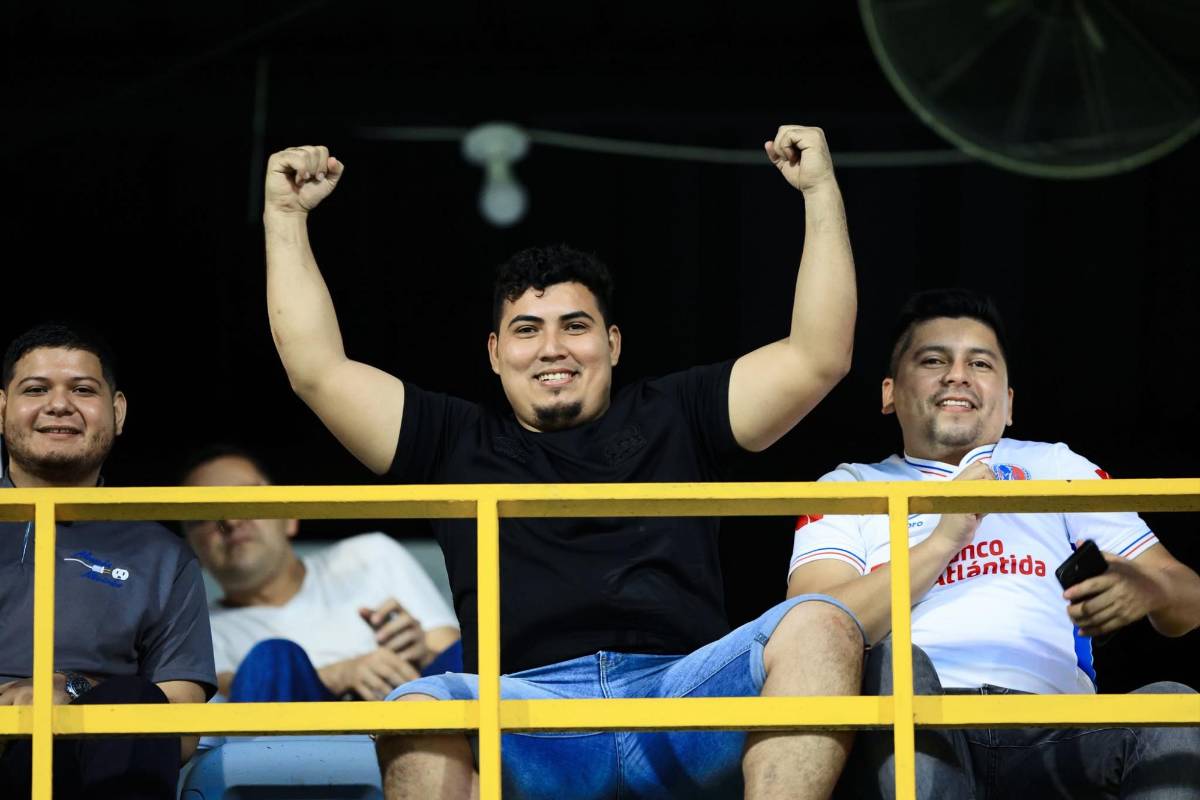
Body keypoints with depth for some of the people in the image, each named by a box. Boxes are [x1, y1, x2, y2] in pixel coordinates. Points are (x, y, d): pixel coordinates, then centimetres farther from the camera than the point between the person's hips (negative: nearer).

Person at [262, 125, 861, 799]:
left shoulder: (671, 417, 27)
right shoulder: (458, 442, 28)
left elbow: (820, 357, 20)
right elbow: (317, 369, 22)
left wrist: (821, 193, 17)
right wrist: (286, 217, 23)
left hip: (684, 695, 1)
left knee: (818, 626, -30)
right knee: (419, 714, -37)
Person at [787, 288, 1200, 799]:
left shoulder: (1055, 466, 29)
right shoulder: (848, 486, 24)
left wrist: (1145, 591, -5)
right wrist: (944, 539, -1)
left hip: (1050, 733, 1)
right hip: (907, 736, -1)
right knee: (891, 663, -36)